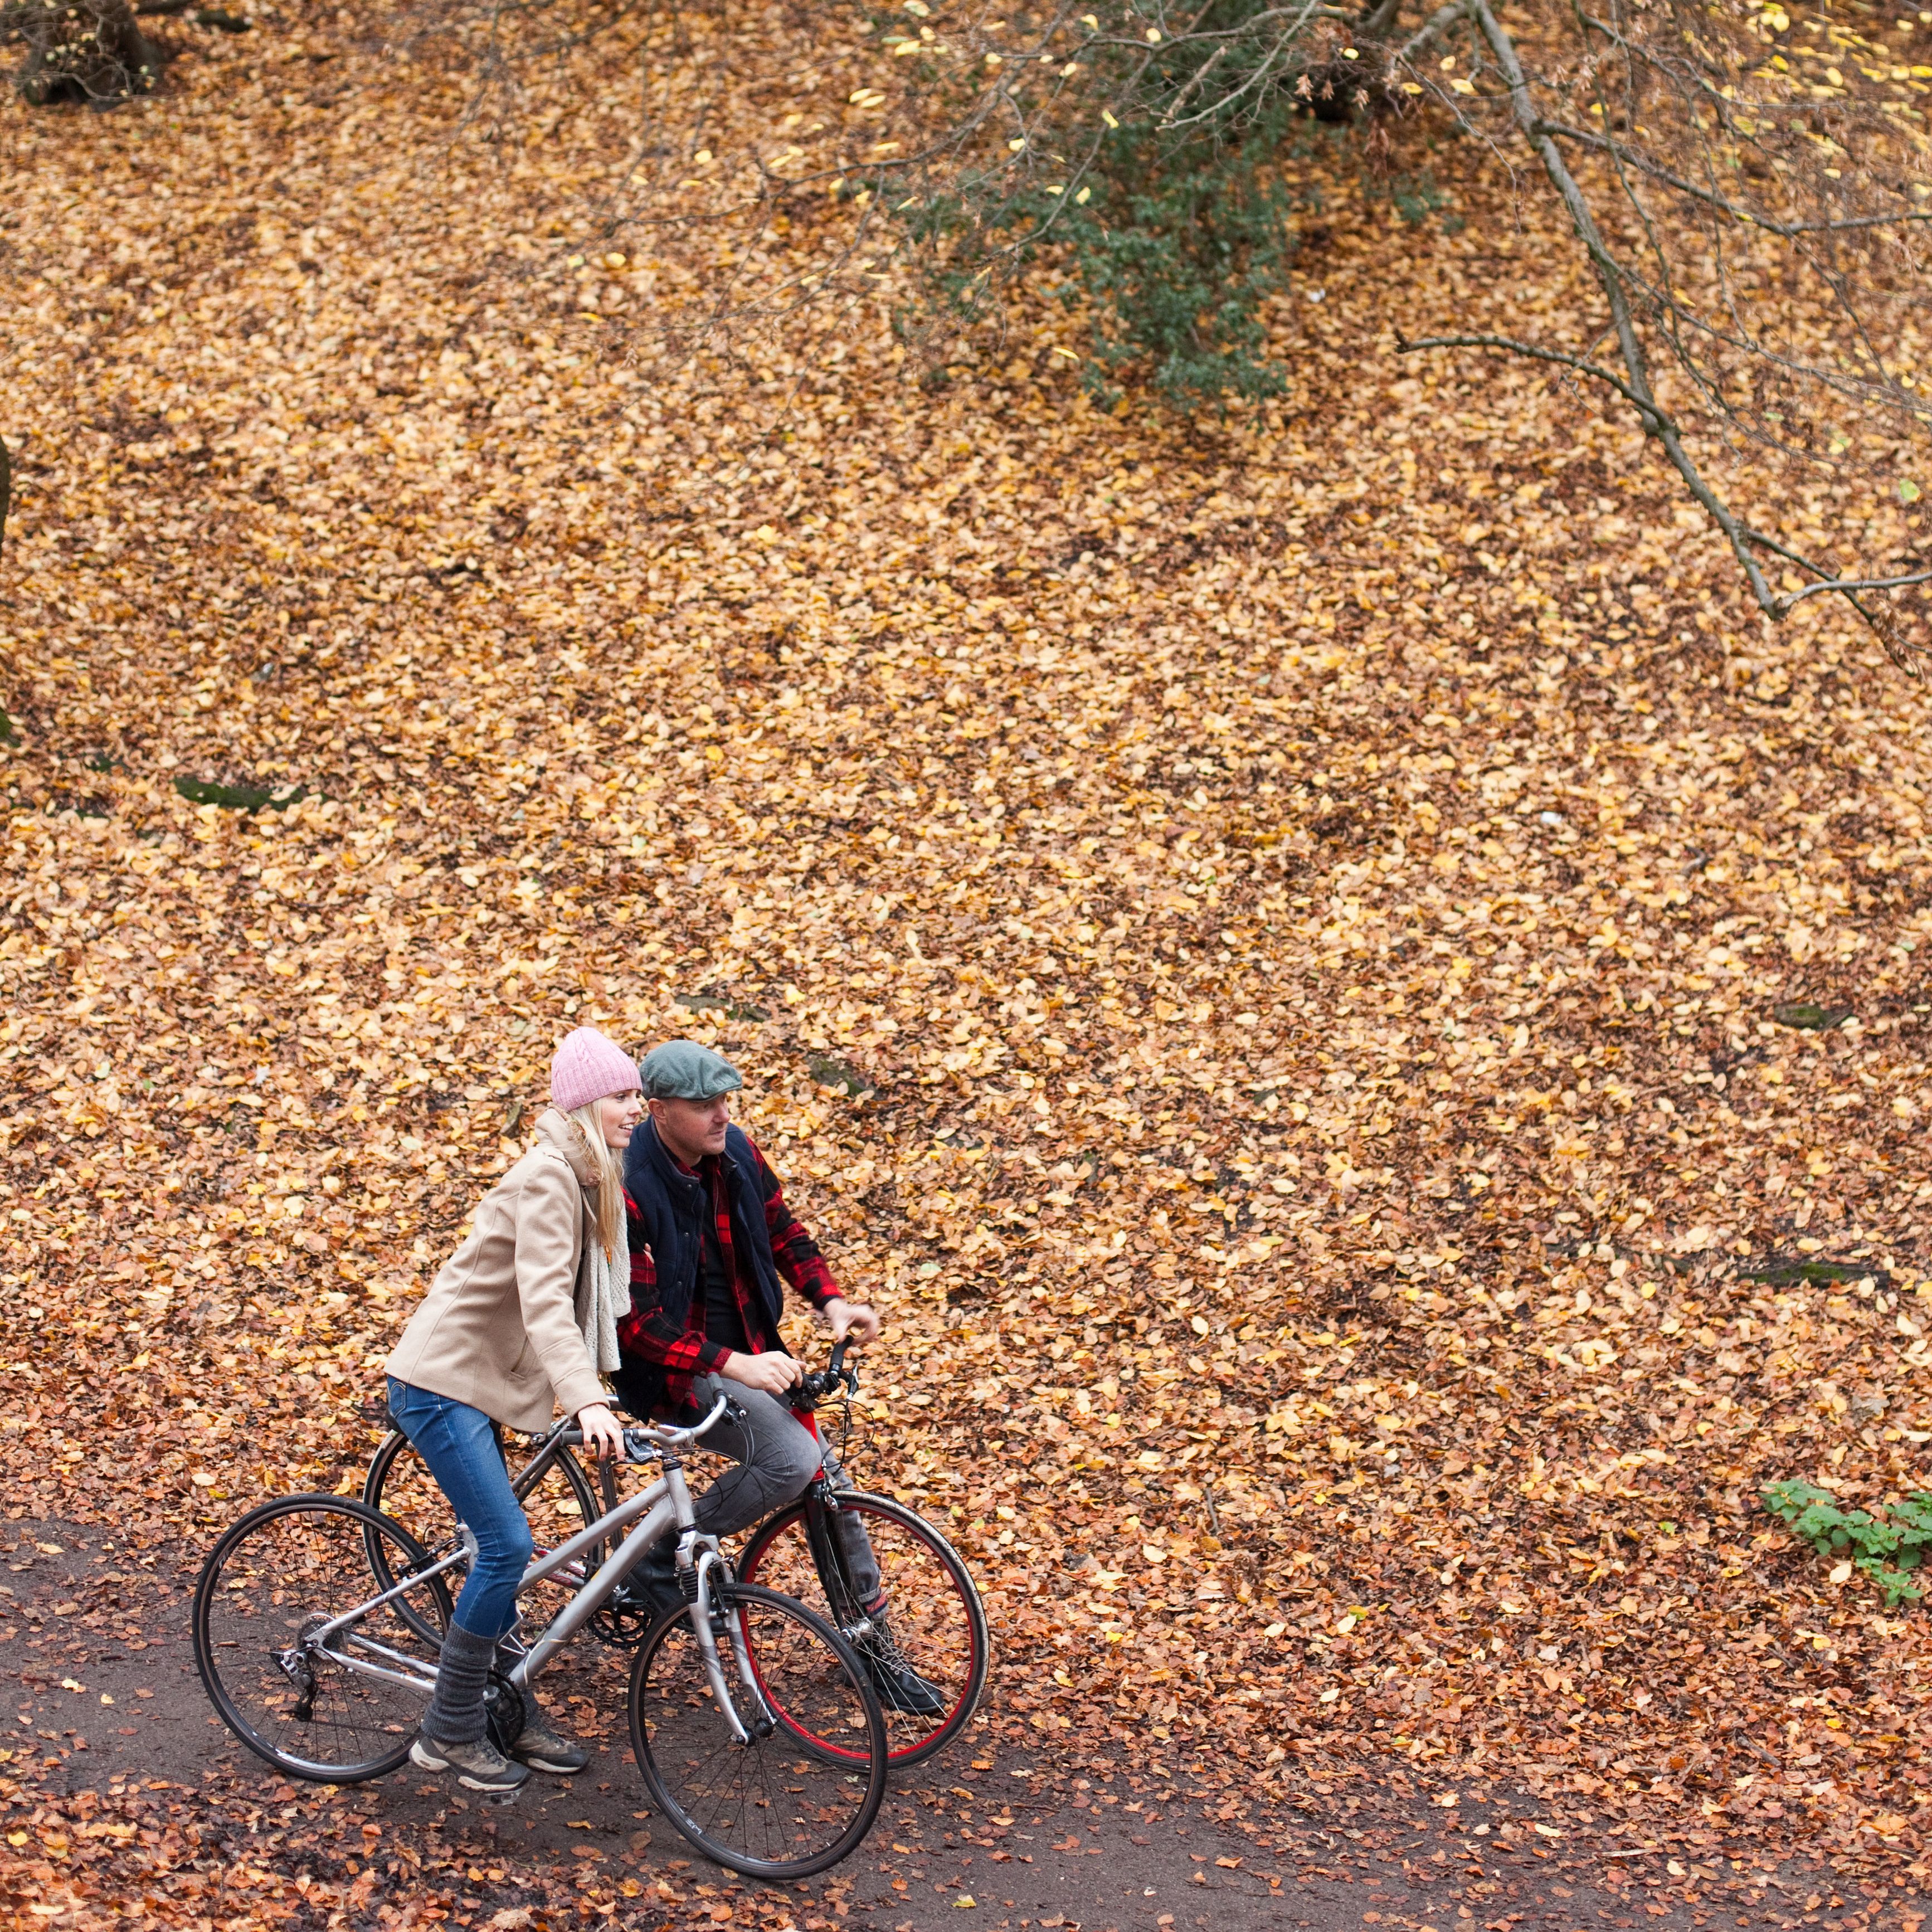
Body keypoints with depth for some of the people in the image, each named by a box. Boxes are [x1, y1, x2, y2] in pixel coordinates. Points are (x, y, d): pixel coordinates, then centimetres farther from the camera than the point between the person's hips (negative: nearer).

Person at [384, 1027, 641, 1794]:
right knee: (507, 1546, -13)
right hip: (441, 1381, -9)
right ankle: (449, 1731, -3)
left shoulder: (590, 1180, 9)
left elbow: (585, 1298, 22)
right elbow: (544, 1299, -34)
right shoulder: (546, 1180, -21)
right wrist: (587, 1400, -45)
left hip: (478, 1380, 10)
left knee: (502, 1551, 13)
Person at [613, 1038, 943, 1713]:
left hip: (750, 1356, 7)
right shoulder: (628, 1191, -23)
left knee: (830, 1482, 2)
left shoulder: (736, 1154, -3)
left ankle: (875, 1649, 18)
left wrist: (831, 1302, -3)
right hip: (677, 1371, -7)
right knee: (790, 1459, -27)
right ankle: (656, 1560, -6)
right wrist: (732, 1365, -33)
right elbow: (636, 1324, -24)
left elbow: (783, 1233, 13)